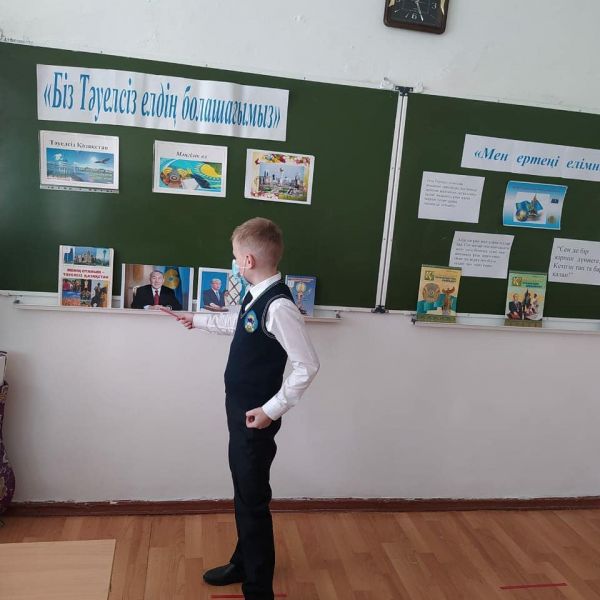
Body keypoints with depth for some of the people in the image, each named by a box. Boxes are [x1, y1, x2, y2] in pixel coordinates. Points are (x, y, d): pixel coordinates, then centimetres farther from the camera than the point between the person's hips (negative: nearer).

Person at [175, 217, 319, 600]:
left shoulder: (279, 306, -25)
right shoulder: (257, 296, 4)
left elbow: (308, 365, -25)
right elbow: (237, 324, 26)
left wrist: (273, 410, -21)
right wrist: (198, 320, 36)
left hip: (257, 417, -9)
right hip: (241, 411, 9)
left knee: (253, 500, 4)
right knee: (244, 493, 23)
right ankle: (244, 564, 43)